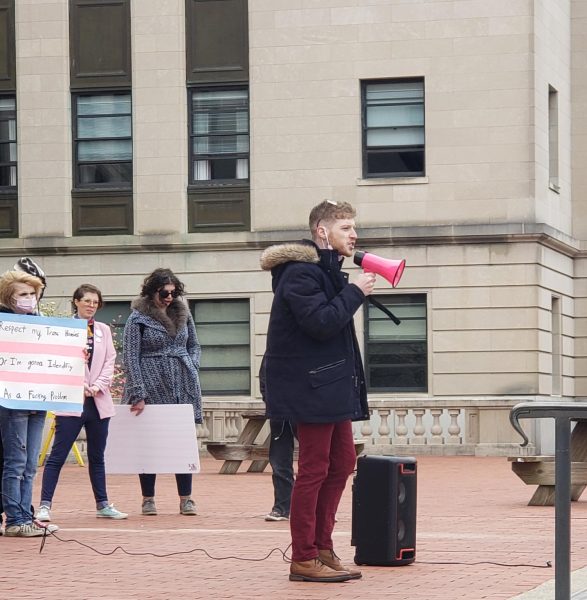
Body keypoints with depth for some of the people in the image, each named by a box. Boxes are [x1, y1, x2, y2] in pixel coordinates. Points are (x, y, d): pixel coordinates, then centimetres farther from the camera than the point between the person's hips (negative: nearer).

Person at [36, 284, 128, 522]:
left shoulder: (103, 330, 13)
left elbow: (109, 361, 8)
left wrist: (98, 386, -6)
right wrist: (80, 386, -14)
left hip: (98, 402, 5)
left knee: (97, 456, 12)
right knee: (58, 455, -8)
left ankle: (102, 504, 18)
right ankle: (45, 505, -10)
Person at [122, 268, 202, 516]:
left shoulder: (182, 314, 11)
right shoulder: (138, 319, -3)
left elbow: (194, 345, 22)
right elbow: (130, 358, -7)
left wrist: (191, 369, 4)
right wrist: (138, 394, -13)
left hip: (183, 389, 4)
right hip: (152, 388, -4)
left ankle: (186, 499, 6)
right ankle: (148, 499, 10)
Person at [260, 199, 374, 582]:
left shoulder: (326, 270, 18)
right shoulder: (301, 272, -14)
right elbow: (321, 322, -24)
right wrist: (355, 292, -16)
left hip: (333, 385, 11)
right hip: (311, 388, -11)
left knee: (342, 463, 13)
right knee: (314, 469, -7)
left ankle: (322, 549, 20)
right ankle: (303, 560, -2)